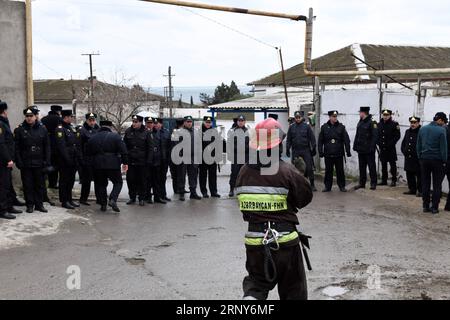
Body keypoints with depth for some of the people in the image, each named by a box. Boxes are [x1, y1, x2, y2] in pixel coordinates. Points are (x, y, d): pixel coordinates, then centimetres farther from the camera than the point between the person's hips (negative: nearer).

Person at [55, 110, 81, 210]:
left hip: (73, 160, 8)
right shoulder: (60, 129, -12)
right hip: (64, 161, -8)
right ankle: (64, 201, 6)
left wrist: (79, 158, 11)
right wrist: (67, 159, -21)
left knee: (71, 180, 15)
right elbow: (61, 146, -19)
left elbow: (78, 145, 17)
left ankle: (69, 199, 25)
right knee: (64, 181, 0)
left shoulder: (72, 128, 15)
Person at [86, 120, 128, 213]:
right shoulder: (115, 136, -1)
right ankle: (113, 199, -10)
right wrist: (125, 162, -5)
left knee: (101, 184, 14)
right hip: (113, 165, -3)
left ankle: (103, 204, 11)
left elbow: (88, 153, 14)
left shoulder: (93, 138, 10)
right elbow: (123, 150, -9)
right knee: (118, 182, 10)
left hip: (97, 166, 3)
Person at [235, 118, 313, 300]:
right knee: (293, 291, 14)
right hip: (284, 242, -3)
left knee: (257, 281, 18)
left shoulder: (244, 172, -3)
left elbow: (243, 205, 7)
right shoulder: (287, 171, -15)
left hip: (254, 241, 3)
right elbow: (305, 198, -4)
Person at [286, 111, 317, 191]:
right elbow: (289, 139, 11)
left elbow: (312, 138, 1)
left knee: (309, 168, -4)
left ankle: (312, 184, 4)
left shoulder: (307, 126, 0)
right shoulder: (292, 127, 7)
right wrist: (288, 149, 7)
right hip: (295, 151, 2)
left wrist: (313, 148, -2)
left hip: (306, 150, -2)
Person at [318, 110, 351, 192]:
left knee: (340, 170, 4)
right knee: (328, 170, 6)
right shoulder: (324, 127, 4)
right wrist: (320, 152, 2)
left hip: (339, 154, 0)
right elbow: (320, 141, 7)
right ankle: (327, 186, 15)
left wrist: (348, 151, -4)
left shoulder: (341, 127, 2)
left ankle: (342, 186, 15)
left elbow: (346, 140, 1)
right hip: (328, 154, 1)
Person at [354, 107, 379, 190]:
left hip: (369, 150, -8)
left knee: (371, 167, 0)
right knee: (362, 167, 12)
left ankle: (373, 183, 7)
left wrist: (372, 147, -20)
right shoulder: (360, 122, 13)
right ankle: (362, 183, 19)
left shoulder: (372, 123, -11)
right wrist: (355, 146, 10)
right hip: (361, 149, 8)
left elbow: (375, 136, -15)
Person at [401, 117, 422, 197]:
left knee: (419, 175, -2)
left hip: (418, 159, -7)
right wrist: (404, 151, 11)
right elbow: (403, 143, 23)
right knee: (409, 175, 13)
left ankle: (420, 191, 4)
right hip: (408, 158, 7)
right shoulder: (408, 132, 14)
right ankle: (412, 190, 23)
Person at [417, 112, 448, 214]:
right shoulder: (441, 130, -11)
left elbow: (418, 146, 9)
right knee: (437, 185, 4)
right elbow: (443, 147, -9)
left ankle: (425, 206, 11)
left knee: (425, 183, 9)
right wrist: (444, 161, -2)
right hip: (437, 160, -4)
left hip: (424, 159, 4)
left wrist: (420, 157, 13)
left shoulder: (422, 129, 6)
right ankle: (434, 207, 3)